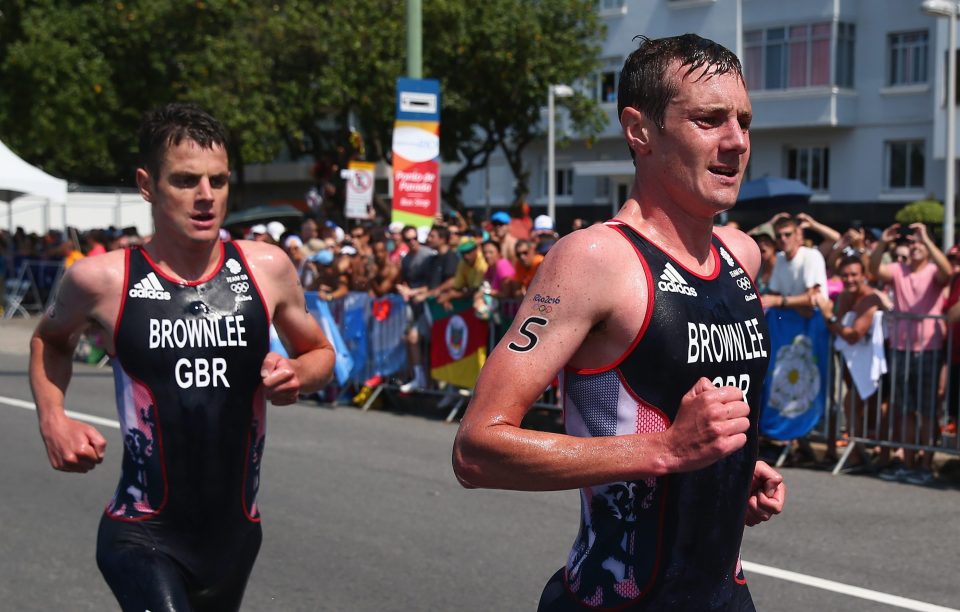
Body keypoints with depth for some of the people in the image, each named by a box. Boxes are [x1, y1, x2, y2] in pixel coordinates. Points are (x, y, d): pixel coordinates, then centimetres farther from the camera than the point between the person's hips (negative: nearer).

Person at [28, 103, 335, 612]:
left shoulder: (266, 268, -2)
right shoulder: (103, 279, -7)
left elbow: (320, 353, 15)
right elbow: (50, 339, 15)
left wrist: (298, 375, -8)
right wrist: (53, 422, 0)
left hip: (237, 532, 4)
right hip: (144, 535, -4)